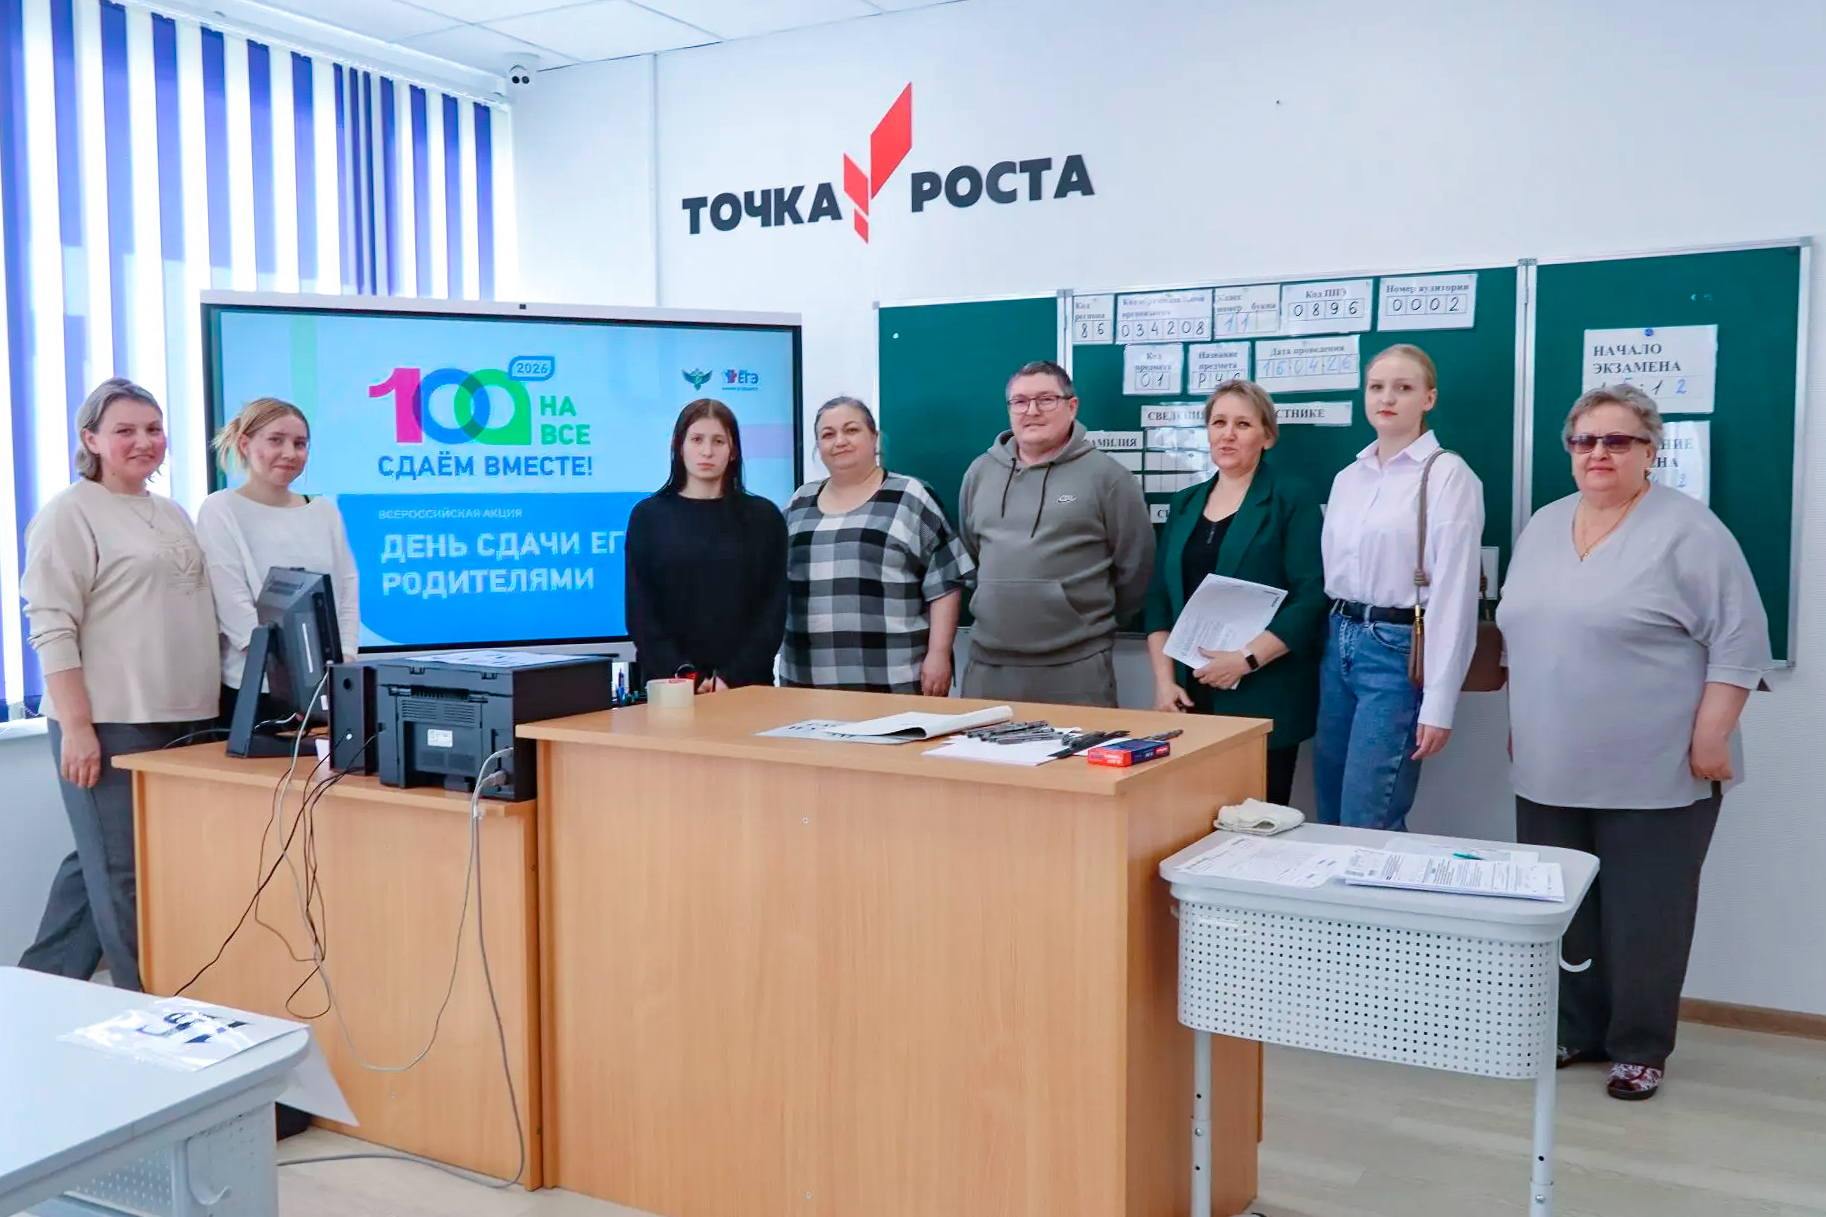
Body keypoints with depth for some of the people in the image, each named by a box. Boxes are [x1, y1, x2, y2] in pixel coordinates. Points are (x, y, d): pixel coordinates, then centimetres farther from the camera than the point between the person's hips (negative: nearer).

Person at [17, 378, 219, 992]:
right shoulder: (70, 513, -5)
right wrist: (76, 726, -18)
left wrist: (210, 709, 19)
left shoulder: (173, 514, 18)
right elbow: (52, 628, -12)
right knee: (124, 874, -2)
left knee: (99, 864, 13)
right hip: (112, 723, -7)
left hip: (181, 721, 7)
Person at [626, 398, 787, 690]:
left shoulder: (763, 516, 3)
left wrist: (734, 678, -13)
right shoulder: (648, 515, 2)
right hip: (671, 684, 0)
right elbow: (640, 611, -2)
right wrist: (680, 675, -15)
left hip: (747, 683, 0)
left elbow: (773, 609, -2)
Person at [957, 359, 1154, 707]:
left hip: (1076, 669, -4)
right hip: (987, 665, 4)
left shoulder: (1104, 474, -3)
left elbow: (1135, 566, 1)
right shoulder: (980, 472, 11)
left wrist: (1094, 623, 9)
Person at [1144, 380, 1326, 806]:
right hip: (1191, 695, 5)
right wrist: (1164, 680, -1)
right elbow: (1159, 598, 11)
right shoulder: (1185, 503, 13)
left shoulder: (1292, 497, -3)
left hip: (1262, 698, -4)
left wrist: (1247, 659, -17)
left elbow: (1312, 598, -11)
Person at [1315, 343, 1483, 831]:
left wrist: (1438, 704, -14)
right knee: (1330, 818, 12)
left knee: (1368, 826, -5)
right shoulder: (1347, 478, 12)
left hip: (1399, 652, -7)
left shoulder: (1447, 474, -8)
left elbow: (1453, 591, -11)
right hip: (1339, 644, 7)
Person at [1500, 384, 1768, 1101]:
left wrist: (1711, 738, -15)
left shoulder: (1688, 531, -9)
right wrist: (1521, 723, 15)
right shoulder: (1542, 527, 11)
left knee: (1644, 914, 4)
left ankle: (1640, 1046, 19)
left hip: (1655, 774, -6)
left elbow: (1739, 641, -11)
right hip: (1551, 770, 6)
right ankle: (1574, 1030, 28)